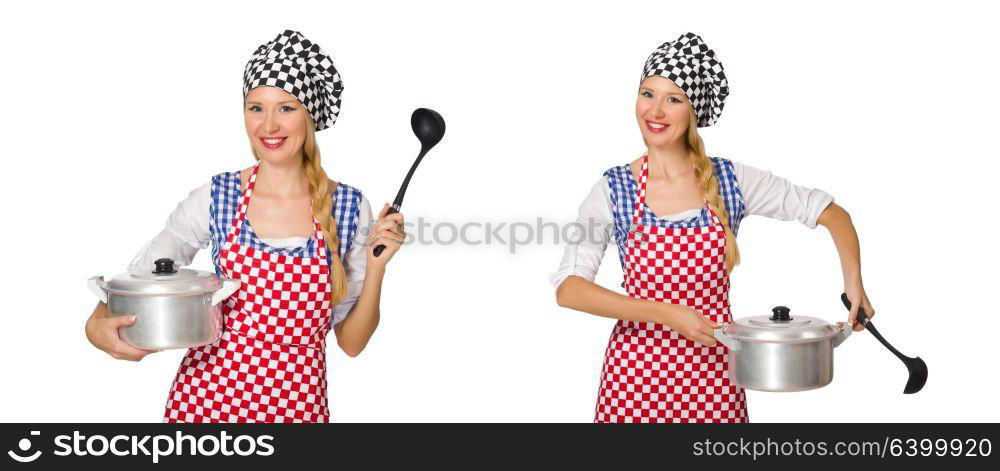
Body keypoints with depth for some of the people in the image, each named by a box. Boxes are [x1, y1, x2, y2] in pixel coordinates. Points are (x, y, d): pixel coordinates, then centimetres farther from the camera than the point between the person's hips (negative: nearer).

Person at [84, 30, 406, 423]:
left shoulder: (350, 208, -7)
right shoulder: (214, 199, -7)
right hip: (207, 397, 1)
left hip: (298, 402, 0)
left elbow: (351, 342, -2)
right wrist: (98, 326, -18)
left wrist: (376, 267, -15)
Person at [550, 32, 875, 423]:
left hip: (712, 376, 1)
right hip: (636, 372, -1)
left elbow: (829, 211, 3)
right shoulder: (612, 190, -7)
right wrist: (667, 315, -22)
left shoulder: (731, 181, -4)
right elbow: (568, 288, -16)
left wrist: (853, 279, -13)